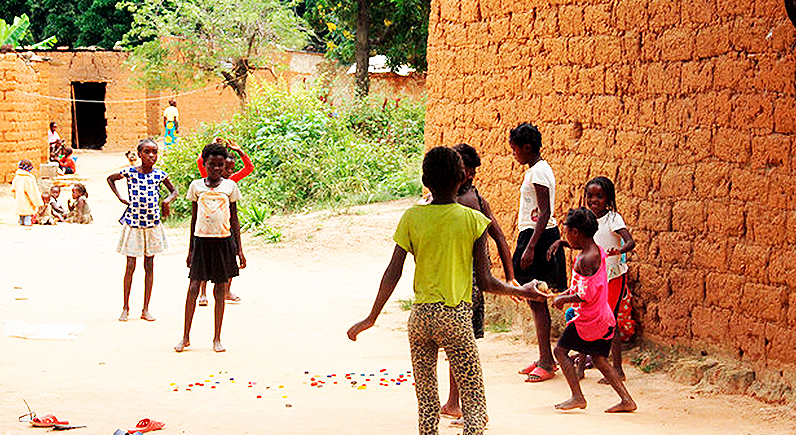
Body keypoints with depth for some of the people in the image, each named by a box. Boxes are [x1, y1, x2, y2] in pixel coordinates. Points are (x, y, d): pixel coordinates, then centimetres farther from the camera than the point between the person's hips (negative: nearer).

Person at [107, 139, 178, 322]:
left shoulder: (159, 174, -1)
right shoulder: (130, 172, -7)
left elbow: (173, 190, 16)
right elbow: (110, 178, 11)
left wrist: (167, 200, -4)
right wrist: (120, 198, 1)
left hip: (152, 223, 2)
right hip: (133, 223, -2)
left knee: (149, 266, 7)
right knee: (130, 266, 0)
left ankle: (145, 309, 14)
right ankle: (125, 307, 13)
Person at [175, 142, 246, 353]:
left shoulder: (230, 186, 5)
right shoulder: (196, 186, 6)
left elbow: (234, 219, 8)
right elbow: (194, 218, 11)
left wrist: (239, 249, 5)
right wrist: (190, 249, 11)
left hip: (223, 241, 0)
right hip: (201, 240, 0)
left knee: (220, 290, 4)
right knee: (193, 288, -2)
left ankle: (217, 338, 13)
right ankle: (185, 337, 8)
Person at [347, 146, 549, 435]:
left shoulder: (412, 217, 3)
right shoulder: (473, 219, -1)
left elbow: (393, 273, 0)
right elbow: (485, 282, -1)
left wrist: (371, 318, 7)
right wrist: (522, 292, 15)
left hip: (421, 314, 2)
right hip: (457, 314, -2)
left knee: (426, 398, 13)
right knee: (474, 400, 2)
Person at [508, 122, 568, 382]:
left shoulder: (538, 171, -14)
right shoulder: (535, 170, 17)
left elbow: (545, 213, -21)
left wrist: (530, 247, -25)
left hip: (538, 238, -10)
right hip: (532, 236, 10)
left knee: (537, 301, -8)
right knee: (535, 300, 12)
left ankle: (546, 363, -4)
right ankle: (545, 359, 19)